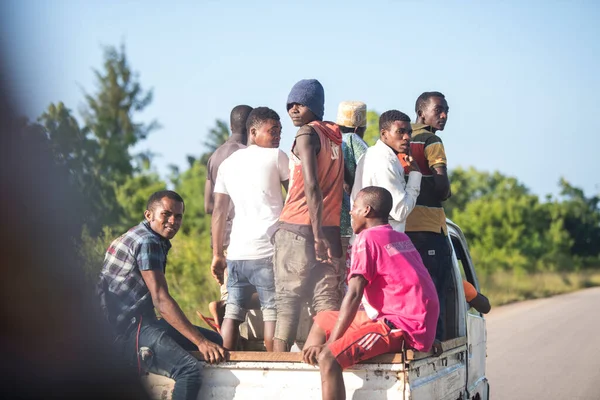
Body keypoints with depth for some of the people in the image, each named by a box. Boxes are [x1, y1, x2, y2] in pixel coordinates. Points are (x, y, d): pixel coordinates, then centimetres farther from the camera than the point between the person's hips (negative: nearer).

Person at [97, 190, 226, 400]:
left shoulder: (156, 241, 20)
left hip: (139, 322, 11)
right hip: (127, 328, -11)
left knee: (217, 340, 11)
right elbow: (161, 300, -21)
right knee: (189, 369, -30)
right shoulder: (147, 242, -12)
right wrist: (200, 342, -25)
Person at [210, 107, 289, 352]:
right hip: (268, 251, -5)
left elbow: (218, 211, 15)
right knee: (273, 313, -4)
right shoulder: (276, 156, 3)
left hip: (236, 252, 5)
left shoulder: (227, 163, 18)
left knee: (232, 313, 5)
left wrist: (217, 254, 16)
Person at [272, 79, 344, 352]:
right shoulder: (334, 136, 16)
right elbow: (346, 183, 20)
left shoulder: (307, 134, -7)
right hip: (331, 228, 7)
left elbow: (312, 187, -17)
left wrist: (317, 235, -20)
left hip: (297, 228, -7)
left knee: (287, 299, -3)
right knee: (327, 299, 4)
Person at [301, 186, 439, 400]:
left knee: (328, 359, -27)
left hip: (401, 327, -10)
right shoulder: (401, 238, 17)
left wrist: (329, 345, -14)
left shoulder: (367, 238, -9)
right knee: (322, 319, 18)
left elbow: (354, 295, -15)